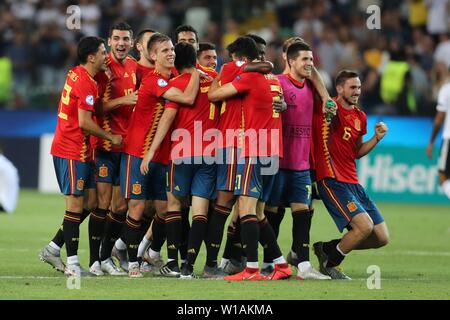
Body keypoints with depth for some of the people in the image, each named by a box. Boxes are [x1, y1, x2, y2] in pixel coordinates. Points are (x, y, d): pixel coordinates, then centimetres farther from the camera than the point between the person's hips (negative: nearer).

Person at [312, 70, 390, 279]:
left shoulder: (360, 117, 13)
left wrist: (377, 138, 10)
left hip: (353, 183, 8)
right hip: (331, 181, -8)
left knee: (381, 238, 5)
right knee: (365, 226, -22)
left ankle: (326, 248, 19)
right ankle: (329, 264, 0)